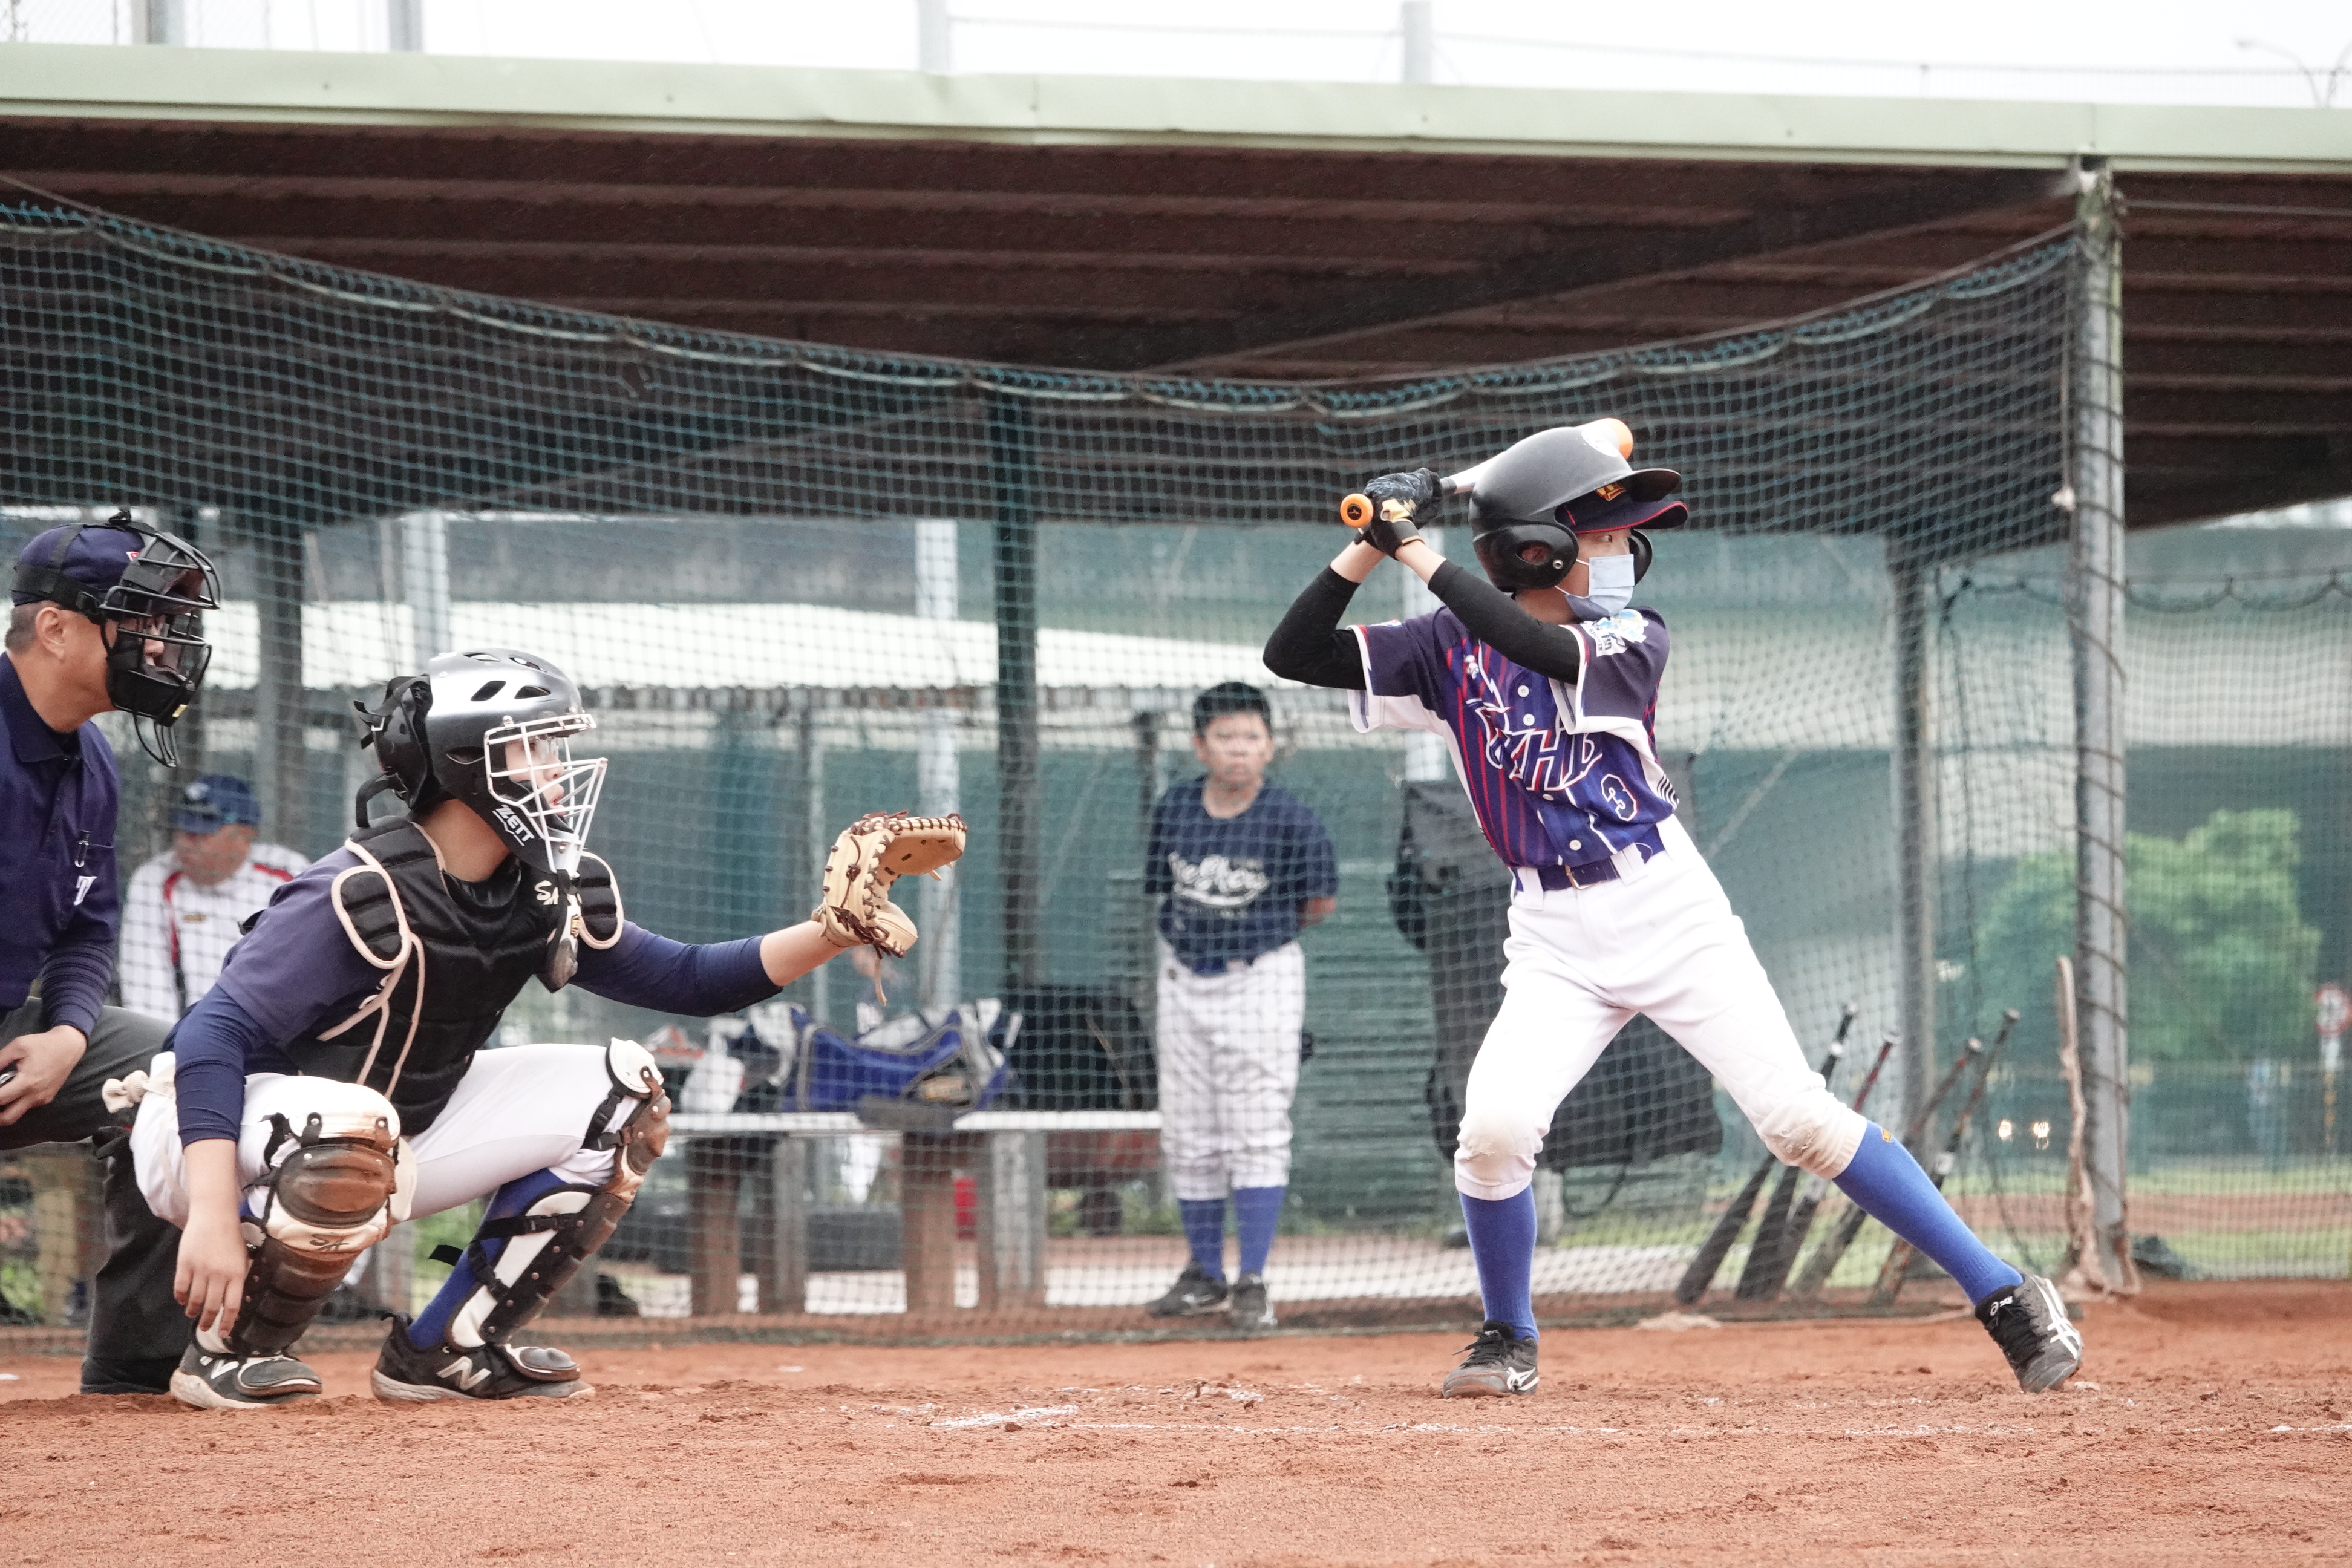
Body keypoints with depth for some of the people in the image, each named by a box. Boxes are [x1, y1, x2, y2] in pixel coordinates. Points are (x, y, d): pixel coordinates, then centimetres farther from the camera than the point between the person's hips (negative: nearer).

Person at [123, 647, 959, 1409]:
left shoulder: (546, 896, -2)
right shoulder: (361, 897, -26)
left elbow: (682, 980, 4)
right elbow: (214, 1036, -31)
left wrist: (831, 934, -12)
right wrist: (211, 1217, -42)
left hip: (399, 1139, 8)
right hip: (221, 1136, -8)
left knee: (621, 1096, -1)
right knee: (351, 1130, -42)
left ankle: (445, 1349, 2)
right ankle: (233, 1349, -17)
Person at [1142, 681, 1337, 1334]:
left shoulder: (1291, 820, -13)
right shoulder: (1173, 809, -2)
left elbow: (1321, 901, -2)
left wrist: (1263, 930, 6)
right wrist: (1196, 931, 6)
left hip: (1261, 979, -4)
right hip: (1184, 980, 5)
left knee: (1257, 1134, -7)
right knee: (1187, 1137, 9)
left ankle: (1253, 1283, -4)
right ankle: (1206, 1276, 21)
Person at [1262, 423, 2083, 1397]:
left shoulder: (1632, 642, -3)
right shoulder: (1448, 651, 2)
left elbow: (1540, 648, -23)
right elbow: (1292, 654, -2)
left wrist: (1418, 553, -24)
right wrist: (1375, 543, -13)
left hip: (1672, 913, -1)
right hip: (1555, 941, 1)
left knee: (1802, 1119, -8)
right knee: (1494, 1130, -18)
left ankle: (2001, 1295, -2)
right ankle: (1510, 1341, 8)